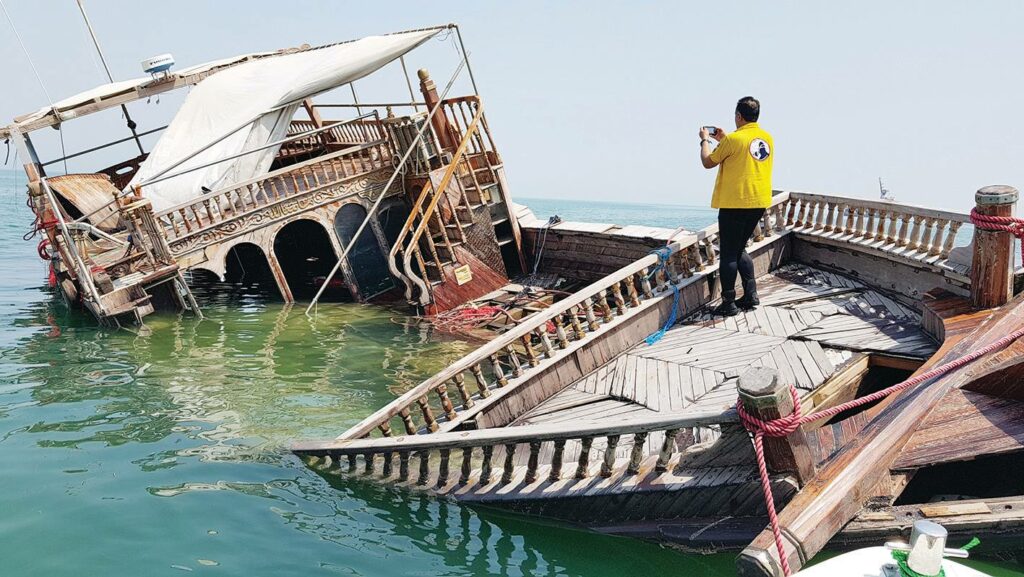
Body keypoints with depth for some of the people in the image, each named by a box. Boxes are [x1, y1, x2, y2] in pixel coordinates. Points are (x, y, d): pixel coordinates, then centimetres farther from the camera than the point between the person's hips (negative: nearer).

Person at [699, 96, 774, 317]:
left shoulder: (734, 139, -14)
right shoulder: (767, 138, 8)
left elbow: (708, 162, -4)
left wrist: (705, 140, 11)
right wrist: (724, 139, 25)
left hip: (735, 203, -7)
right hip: (759, 202, 7)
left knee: (728, 254, 0)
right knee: (740, 249, 20)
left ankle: (729, 303, 2)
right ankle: (750, 294, 16)